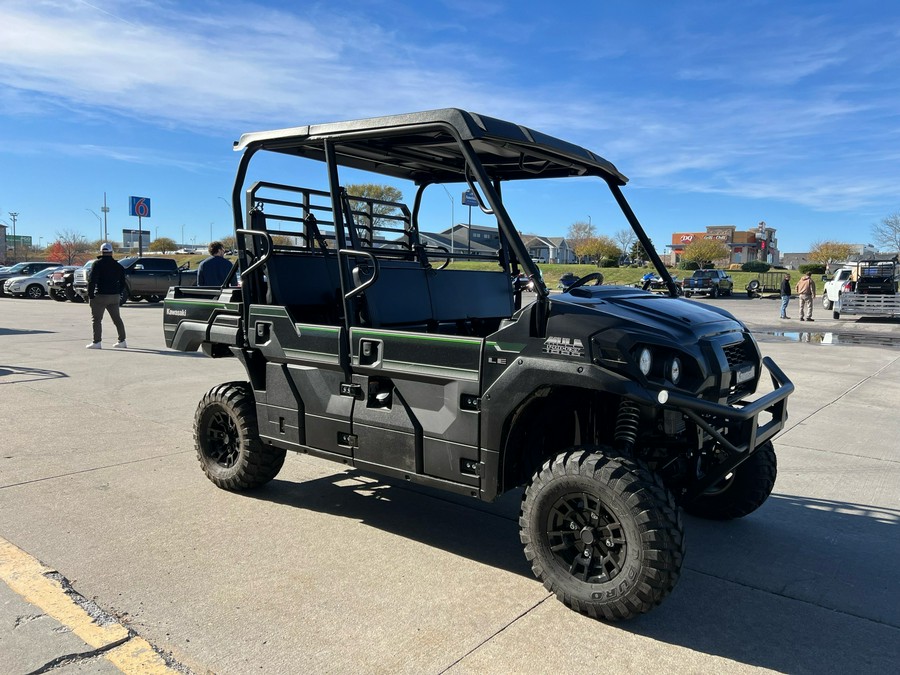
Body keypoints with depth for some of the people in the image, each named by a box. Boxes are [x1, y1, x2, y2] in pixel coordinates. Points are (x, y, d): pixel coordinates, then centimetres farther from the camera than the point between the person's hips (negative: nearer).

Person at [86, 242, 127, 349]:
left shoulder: (97, 264, -8)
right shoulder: (118, 266, 9)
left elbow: (91, 280, -13)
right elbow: (122, 282, 14)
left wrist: (90, 295, -9)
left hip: (100, 296, -5)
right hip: (114, 296, 5)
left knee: (96, 319, 1)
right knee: (117, 318, 12)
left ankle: (96, 342, -2)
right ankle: (122, 341, 13)